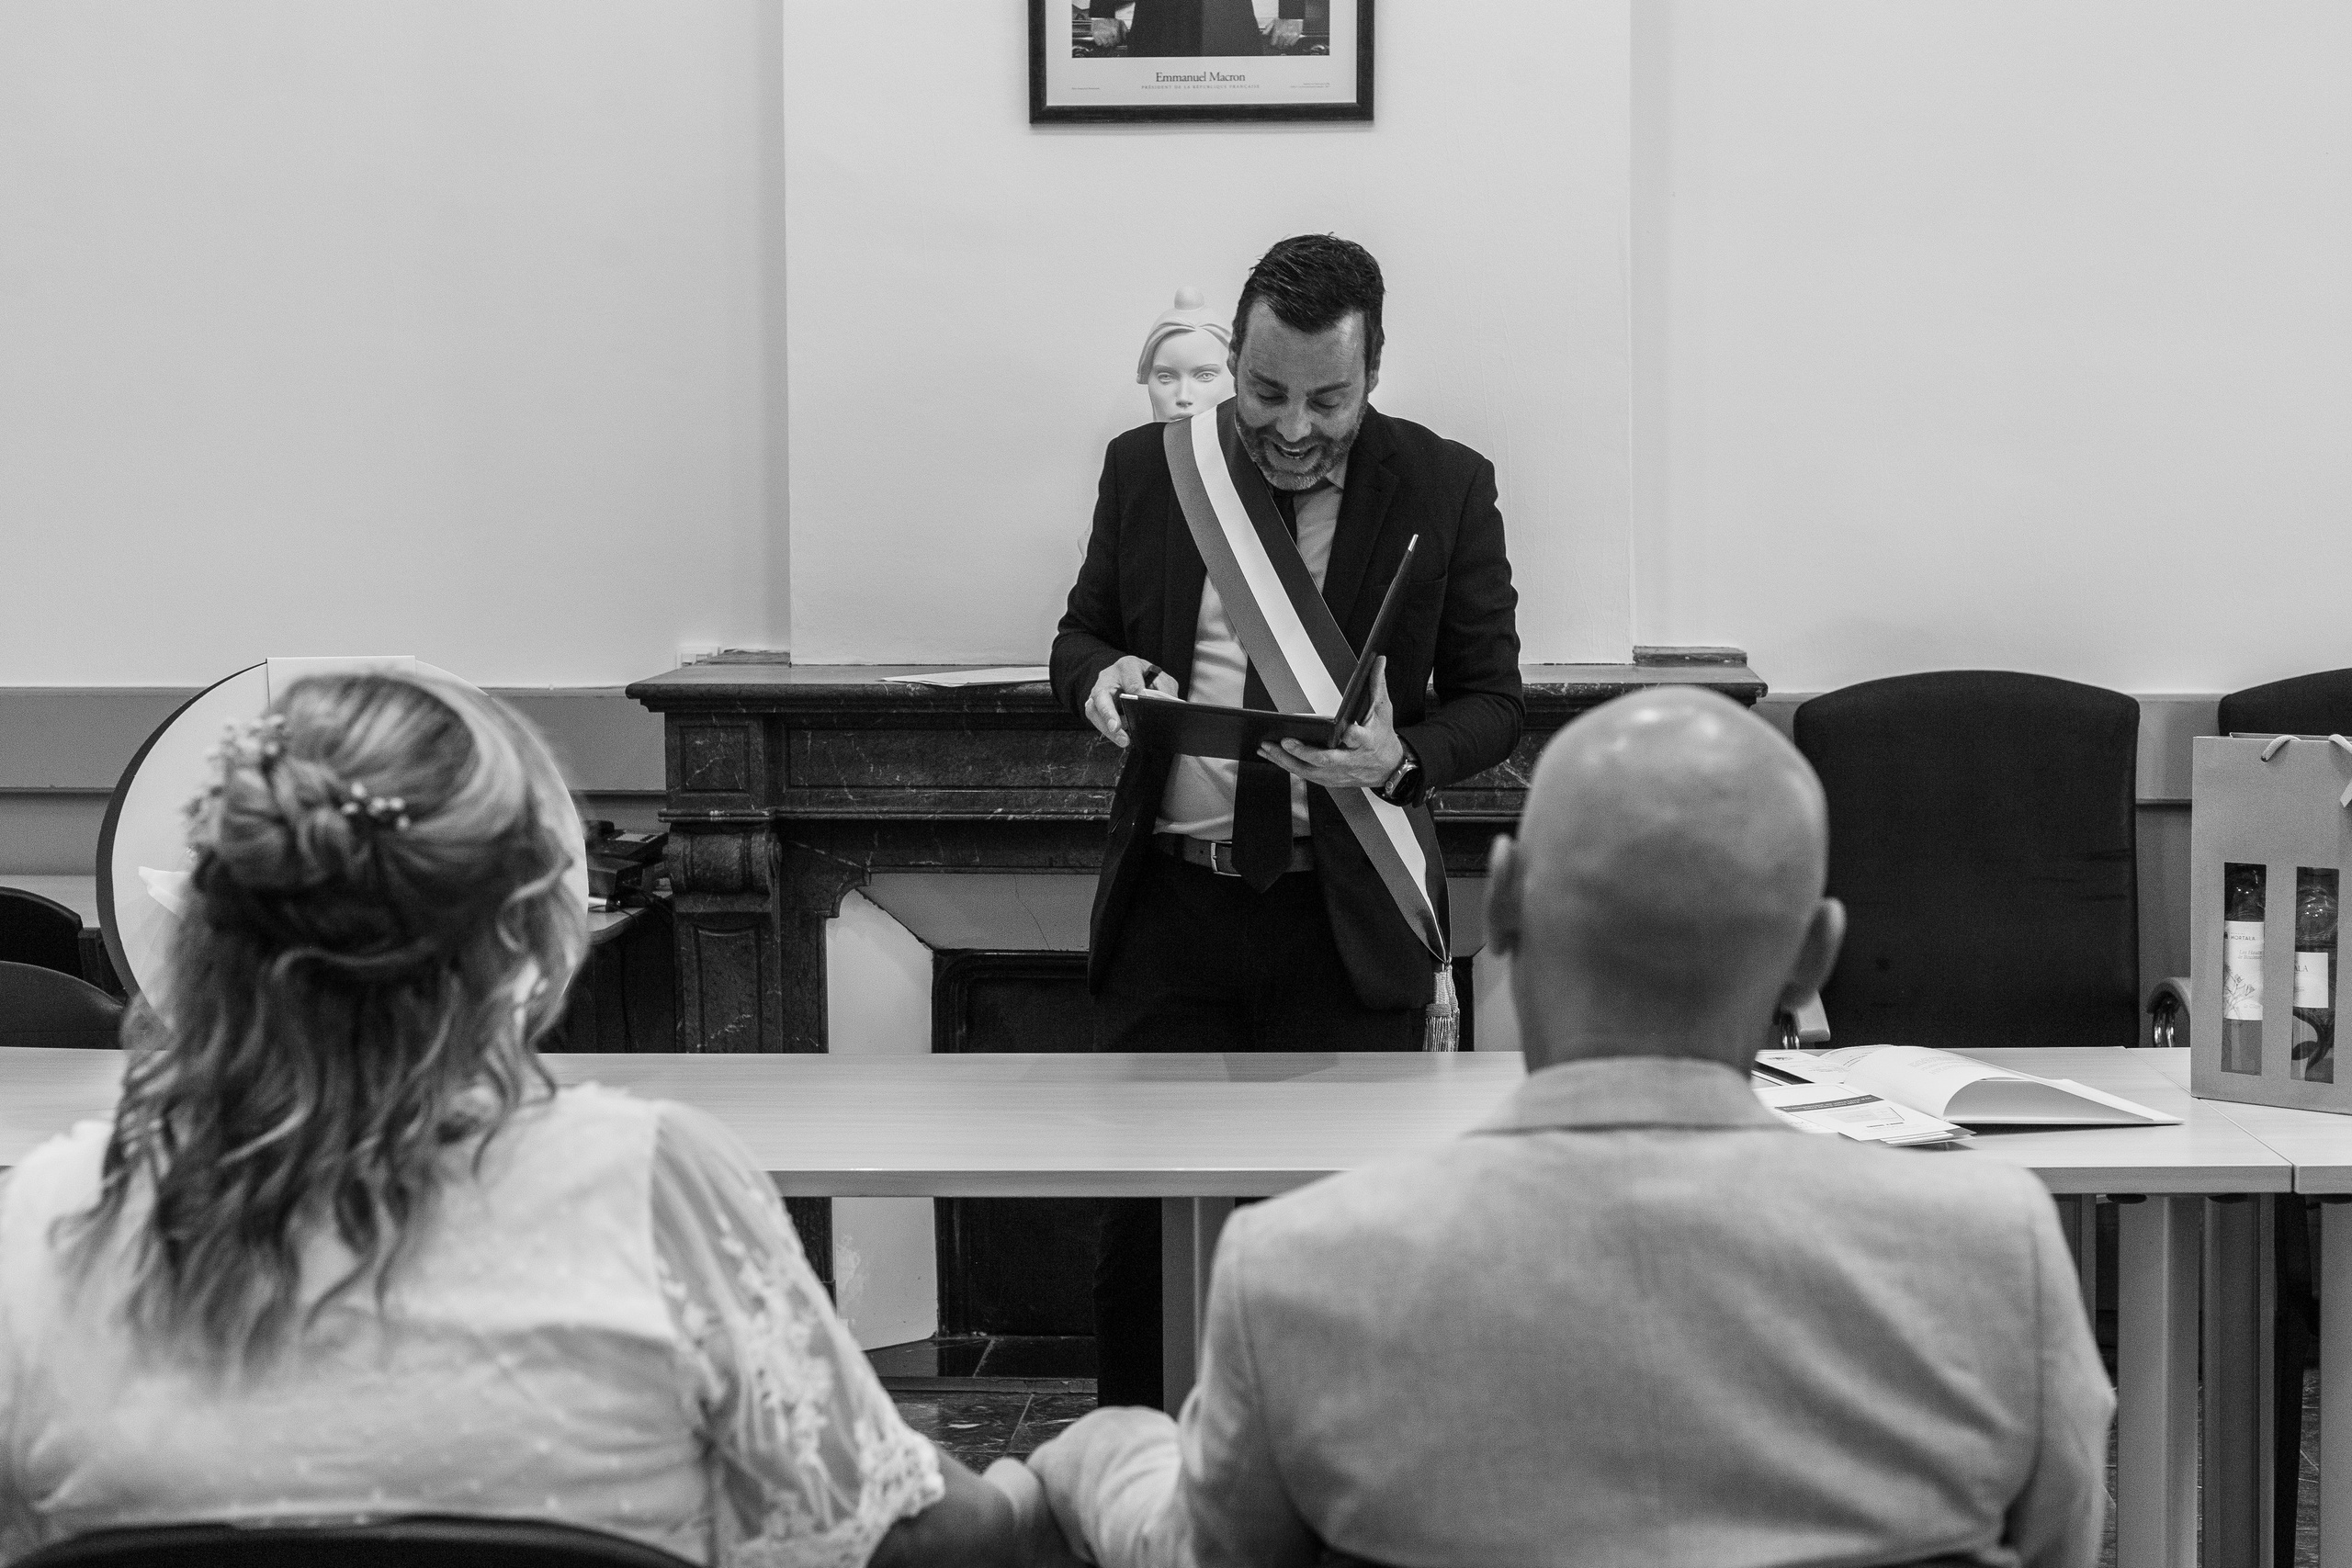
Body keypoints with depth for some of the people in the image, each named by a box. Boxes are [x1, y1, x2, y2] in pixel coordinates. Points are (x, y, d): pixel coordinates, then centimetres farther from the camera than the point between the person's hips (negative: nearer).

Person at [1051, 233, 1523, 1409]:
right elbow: (1079, 637, 17)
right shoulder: (1147, 469, 5)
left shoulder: (1443, 489, 0)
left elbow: (1491, 701, 3)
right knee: (1143, 1219, 4)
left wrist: (1402, 761, -18)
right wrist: (1101, 677, -8)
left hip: (1348, 916, -2)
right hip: (1170, 904, 2)